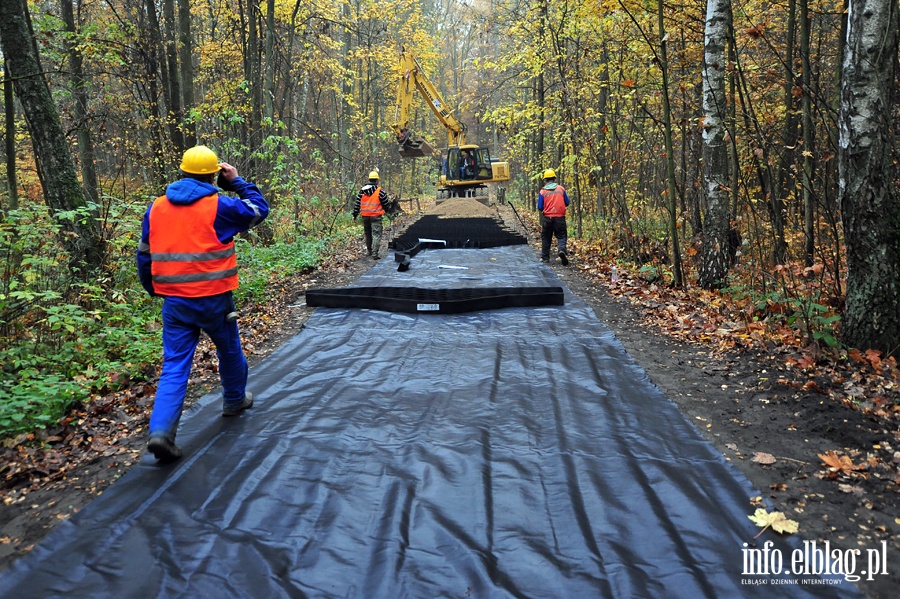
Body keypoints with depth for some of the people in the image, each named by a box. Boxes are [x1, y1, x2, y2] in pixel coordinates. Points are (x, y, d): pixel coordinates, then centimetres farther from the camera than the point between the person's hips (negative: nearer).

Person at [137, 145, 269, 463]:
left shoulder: (156, 207, 6)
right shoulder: (219, 205, -9)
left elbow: (145, 254, 12)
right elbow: (259, 210, 6)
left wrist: (153, 289, 25)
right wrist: (237, 182, 15)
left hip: (174, 301, 3)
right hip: (213, 299, -3)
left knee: (174, 365, 5)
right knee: (229, 351, 21)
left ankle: (161, 430, -8)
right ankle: (235, 399, 42)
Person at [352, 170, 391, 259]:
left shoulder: (362, 191, 5)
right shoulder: (380, 191, -9)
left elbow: (357, 203, 6)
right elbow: (386, 204, -1)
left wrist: (355, 215, 13)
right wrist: (389, 204, 23)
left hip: (365, 216, 5)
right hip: (376, 216, -5)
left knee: (368, 234, 20)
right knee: (376, 234, -4)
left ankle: (369, 250, 31)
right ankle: (375, 253, -12)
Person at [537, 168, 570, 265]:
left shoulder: (543, 191, -3)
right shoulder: (561, 189, 1)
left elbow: (540, 208, -4)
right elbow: (567, 203, 5)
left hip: (547, 218, 0)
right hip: (560, 217, 0)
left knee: (546, 238, 14)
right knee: (561, 236, 5)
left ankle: (545, 257, 19)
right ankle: (562, 250, -23)